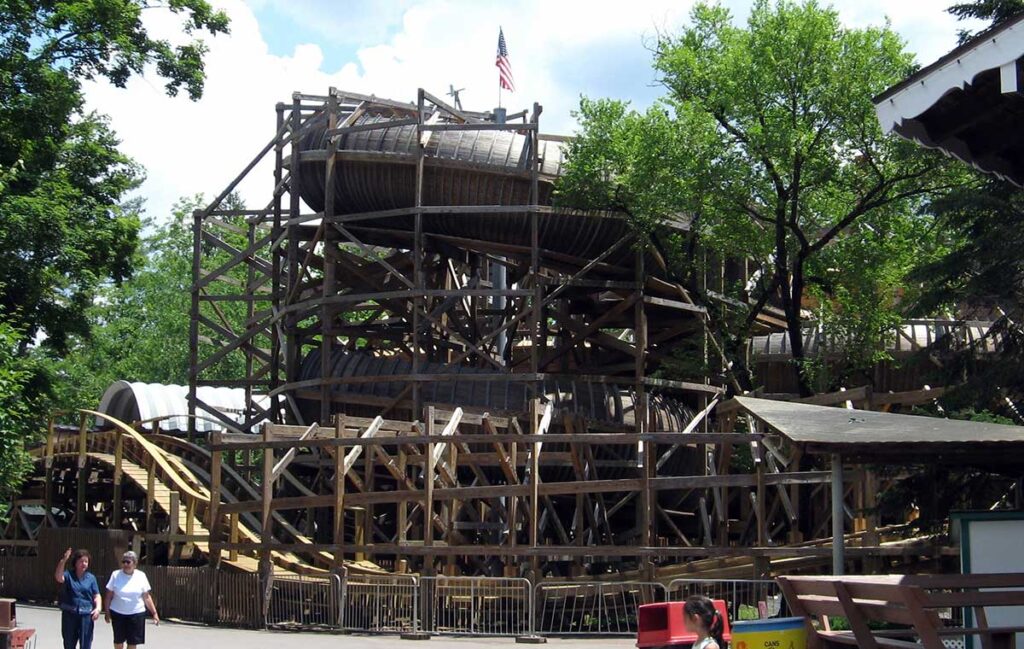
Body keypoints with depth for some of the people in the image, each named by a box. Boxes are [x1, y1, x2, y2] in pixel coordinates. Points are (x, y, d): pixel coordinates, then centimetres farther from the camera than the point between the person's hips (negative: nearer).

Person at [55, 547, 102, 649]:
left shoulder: (91, 578, 4)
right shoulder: (68, 575, 0)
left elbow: (96, 596, 4)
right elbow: (58, 578, -23)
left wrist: (98, 608, -14)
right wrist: (63, 561, -32)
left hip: (86, 616, 0)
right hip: (69, 615, 0)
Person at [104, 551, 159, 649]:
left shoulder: (141, 576, -2)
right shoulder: (116, 575, -3)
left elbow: (147, 597, 2)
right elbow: (109, 595, 1)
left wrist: (154, 613, -2)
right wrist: (107, 612, -2)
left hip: (136, 613, 0)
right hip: (118, 613, 0)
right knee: (118, 641, 10)